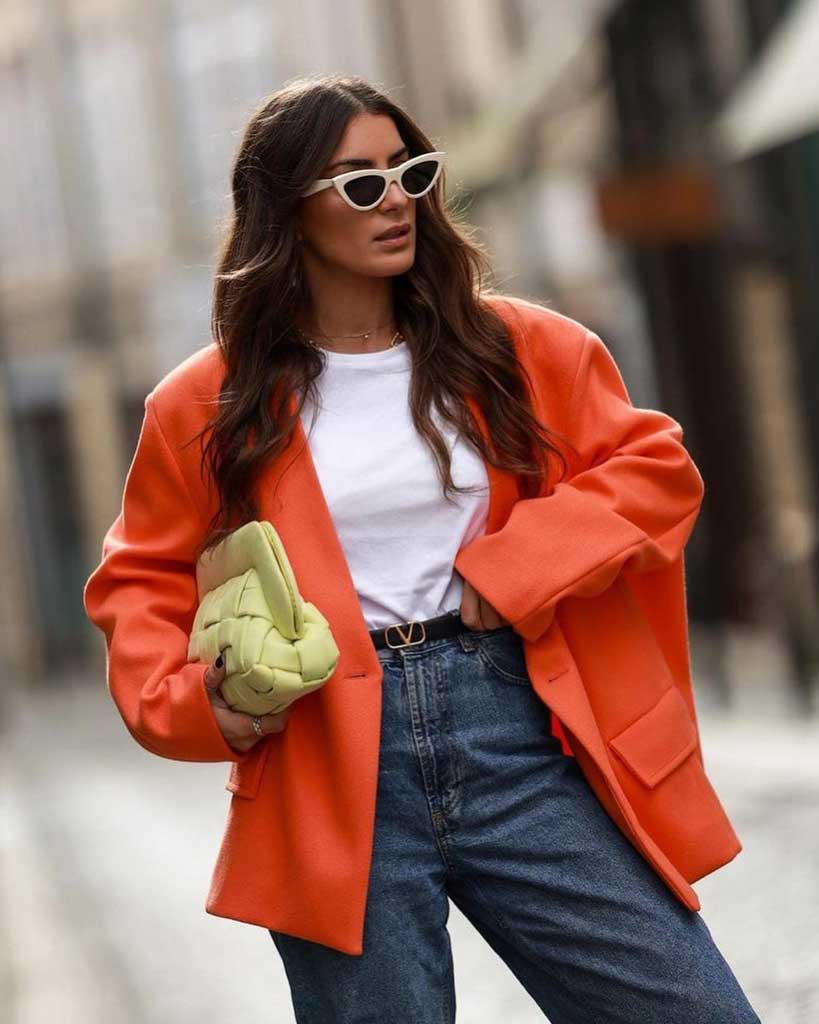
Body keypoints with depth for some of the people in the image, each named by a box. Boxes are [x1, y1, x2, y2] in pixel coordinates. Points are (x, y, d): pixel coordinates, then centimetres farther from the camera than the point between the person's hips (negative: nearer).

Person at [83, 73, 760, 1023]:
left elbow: (656, 468, 7)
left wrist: (515, 566, -7)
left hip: (519, 731, 1)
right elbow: (140, 583, 13)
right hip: (332, 771, -1)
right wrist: (195, 703, -6)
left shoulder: (514, 347, 7)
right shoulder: (208, 405, 4)